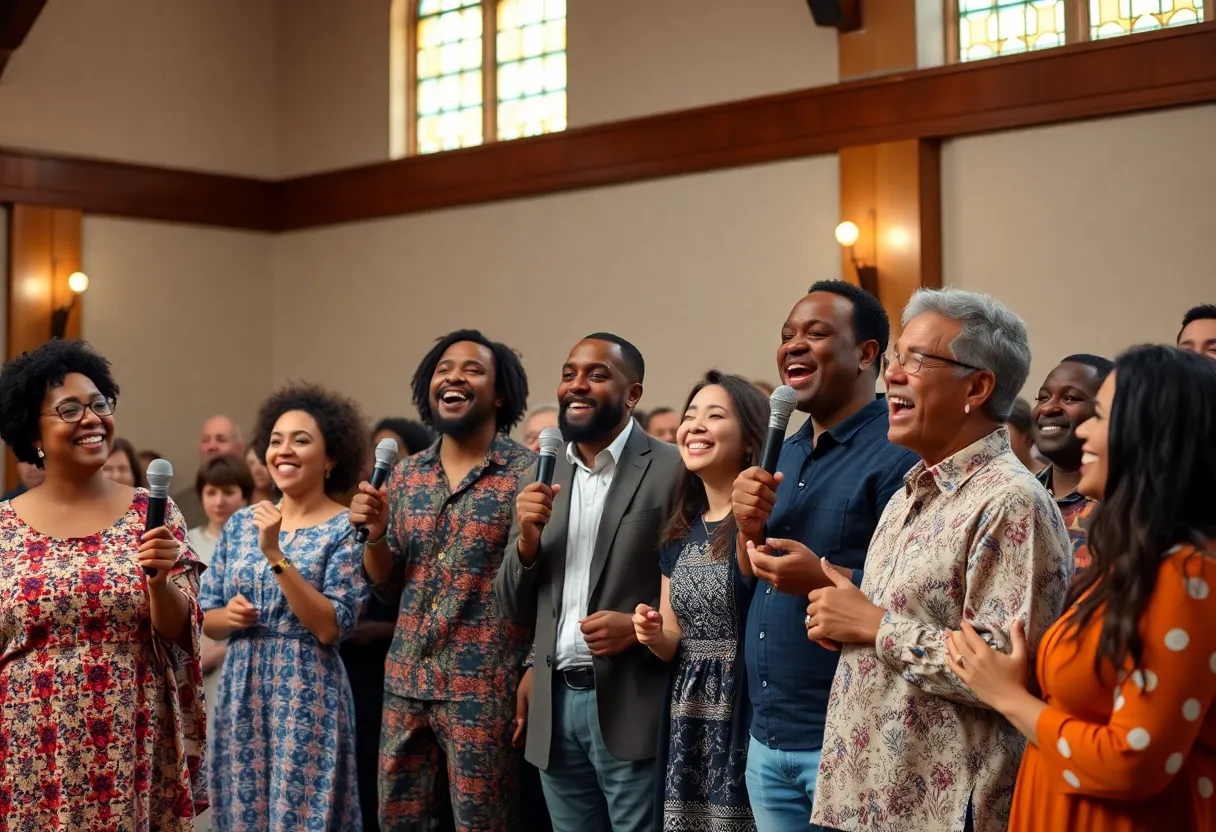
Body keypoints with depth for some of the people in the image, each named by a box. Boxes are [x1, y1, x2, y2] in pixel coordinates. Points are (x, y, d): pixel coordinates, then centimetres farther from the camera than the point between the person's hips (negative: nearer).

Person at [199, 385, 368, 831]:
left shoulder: (346, 528, -7)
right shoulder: (241, 522, 8)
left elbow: (330, 628, -16)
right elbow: (206, 619, 12)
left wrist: (276, 555, -19)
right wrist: (228, 616, -11)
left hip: (307, 695, -5)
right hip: (241, 692, 5)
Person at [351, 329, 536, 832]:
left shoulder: (528, 473, -8)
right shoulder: (404, 476, 8)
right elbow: (389, 590, 13)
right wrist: (374, 536, -6)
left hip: (484, 689, -5)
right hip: (405, 683, 5)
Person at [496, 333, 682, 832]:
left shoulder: (673, 471, -6)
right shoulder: (542, 478, 11)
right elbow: (515, 609, 11)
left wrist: (642, 626, -21)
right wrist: (527, 537, -6)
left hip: (632, 708, -5)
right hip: (556, 705, 6)